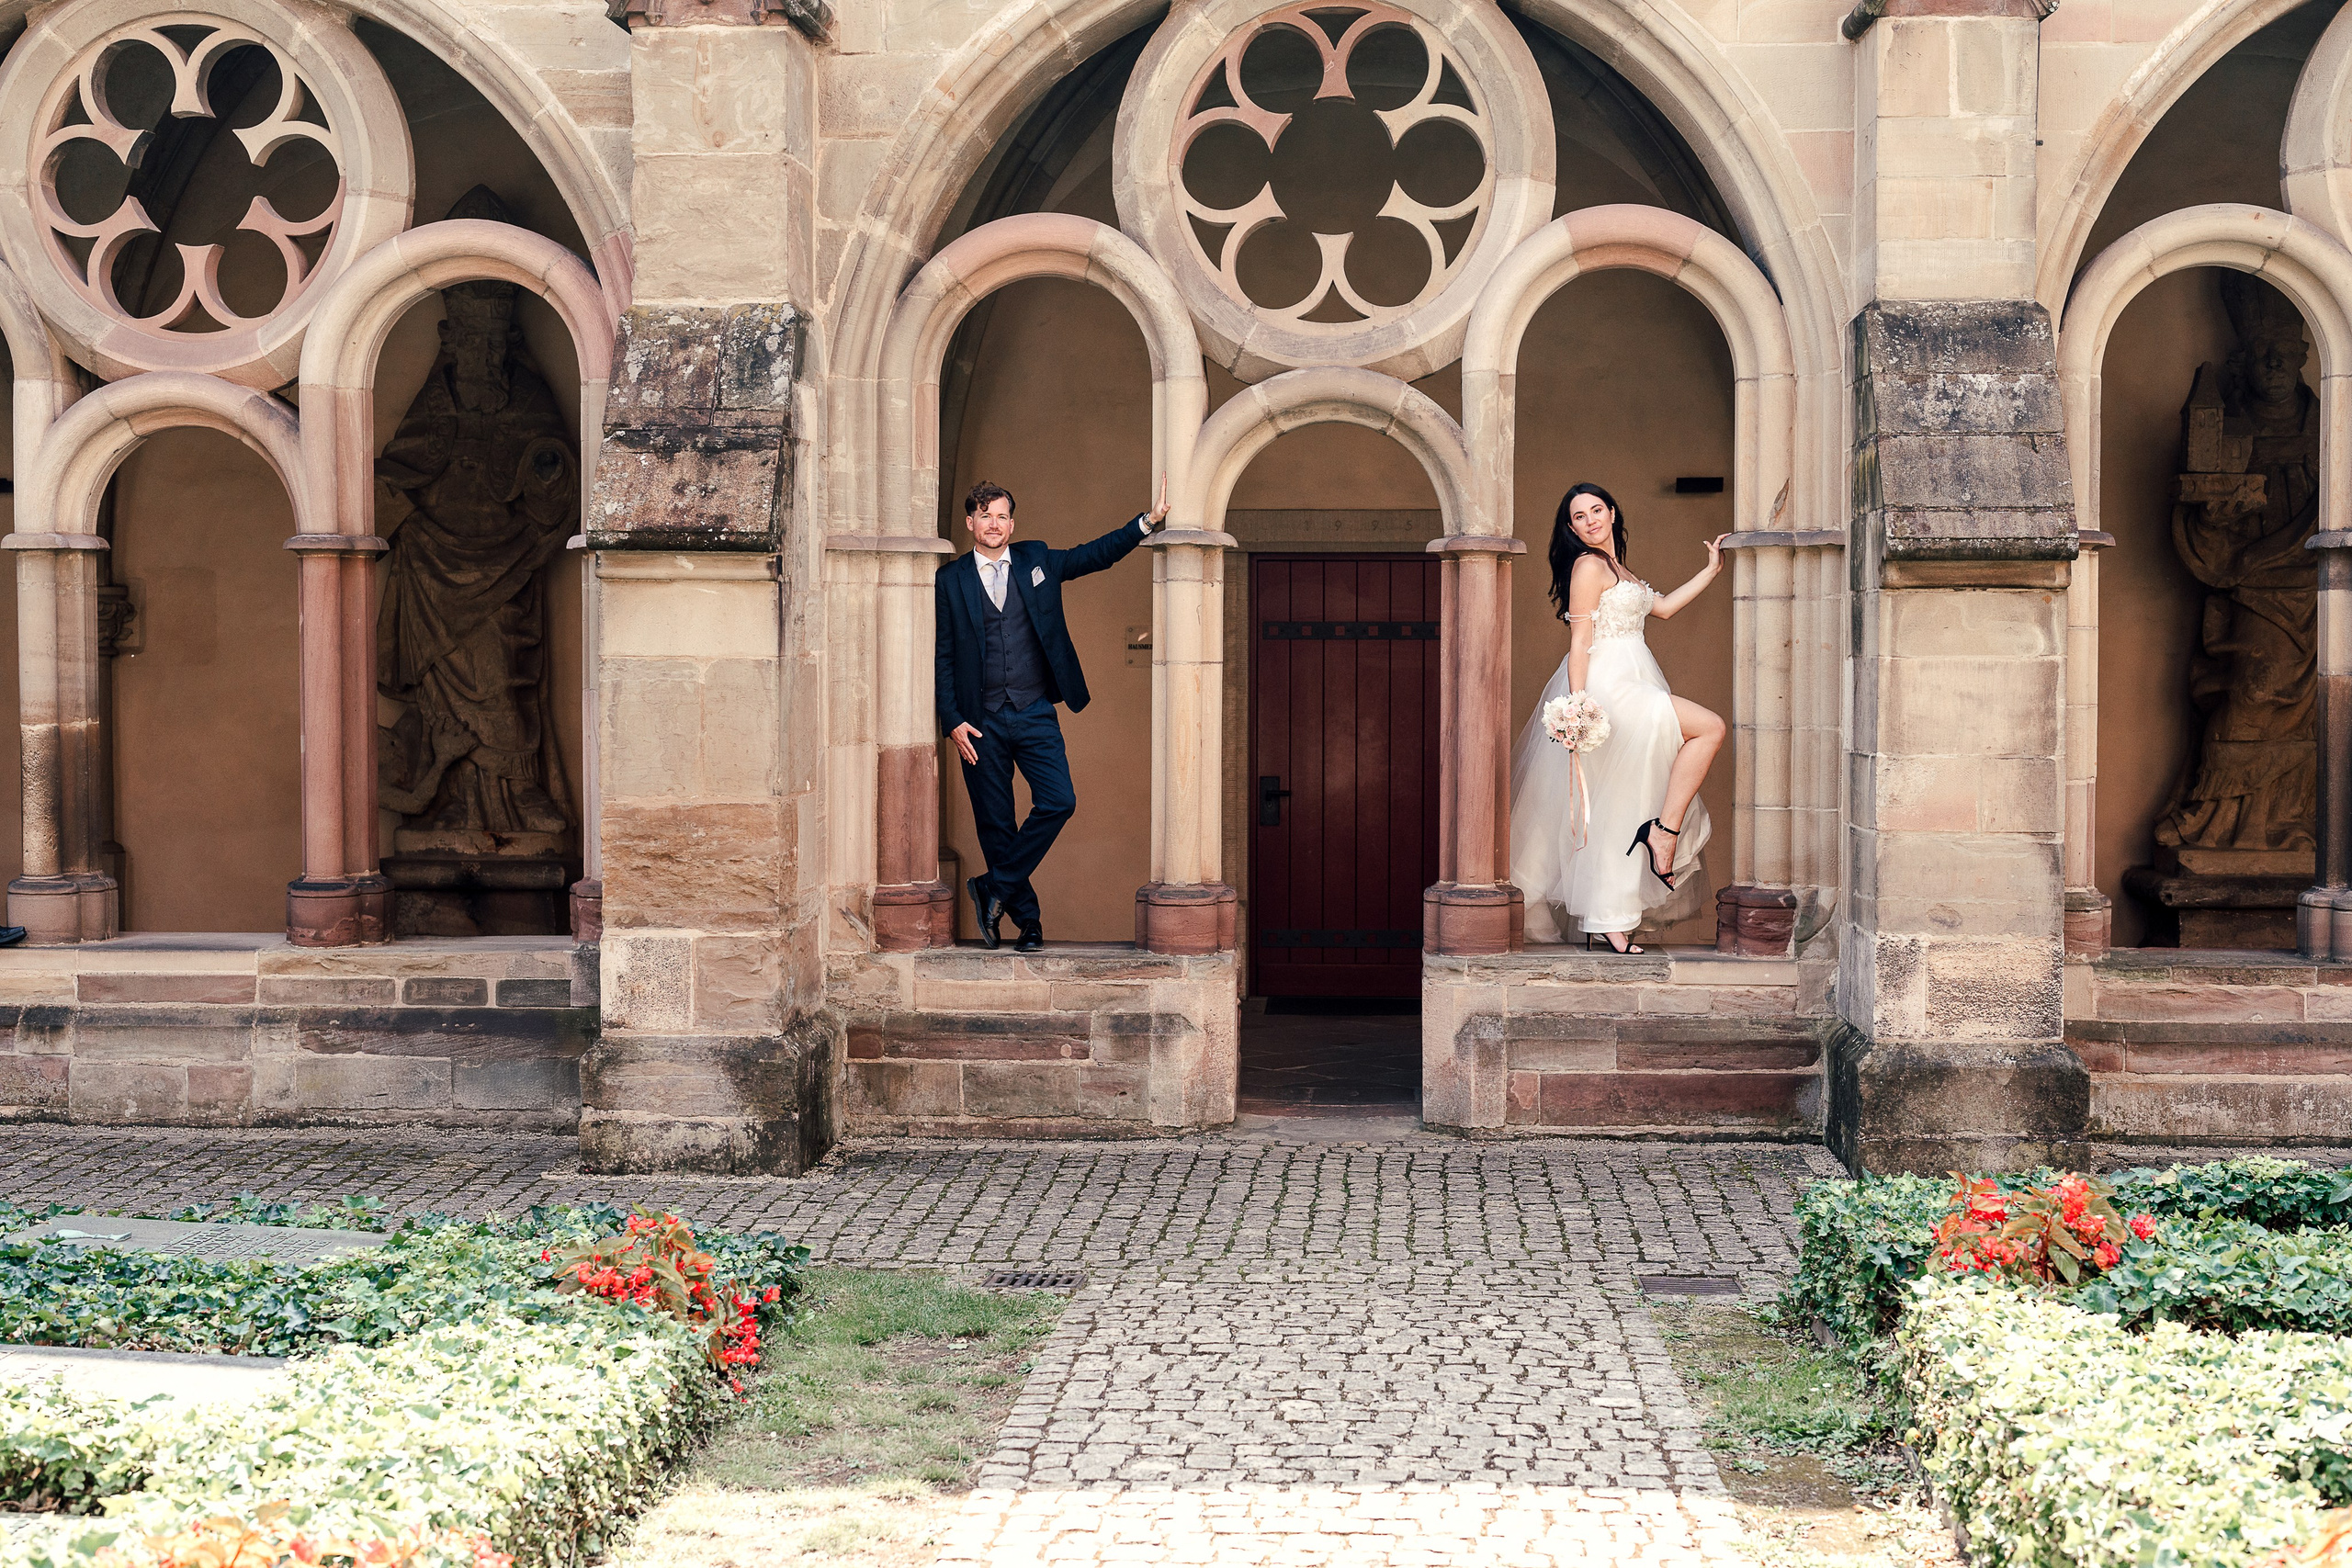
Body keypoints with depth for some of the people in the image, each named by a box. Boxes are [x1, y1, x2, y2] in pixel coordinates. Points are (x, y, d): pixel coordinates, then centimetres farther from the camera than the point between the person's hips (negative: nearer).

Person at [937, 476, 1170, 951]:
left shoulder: (1036, 561, 9)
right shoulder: (950, 580, 3)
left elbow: (1098, 554, 16)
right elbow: (942, 657, 2)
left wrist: (1149, 520, 5)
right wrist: (952, 721, -6)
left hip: (1035, 714, 2)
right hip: (981, 722, -2)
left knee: (1058, 802, -13)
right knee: (995, 823, 1)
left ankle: (995, 887, 2)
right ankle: (1027, 920, 13)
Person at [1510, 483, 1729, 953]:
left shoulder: (1614, 568, 22)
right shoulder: (1588, 565, -7)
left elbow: (1663, 607, 32)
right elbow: (1579, 644, -13)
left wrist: (1713, 569, 32)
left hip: (1627, 688, 9)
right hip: (1606, 689, -9)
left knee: (1613, 814, 6)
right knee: (1710, 728, -15)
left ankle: (1606, 924, 6)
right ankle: (1665, 829, -13)